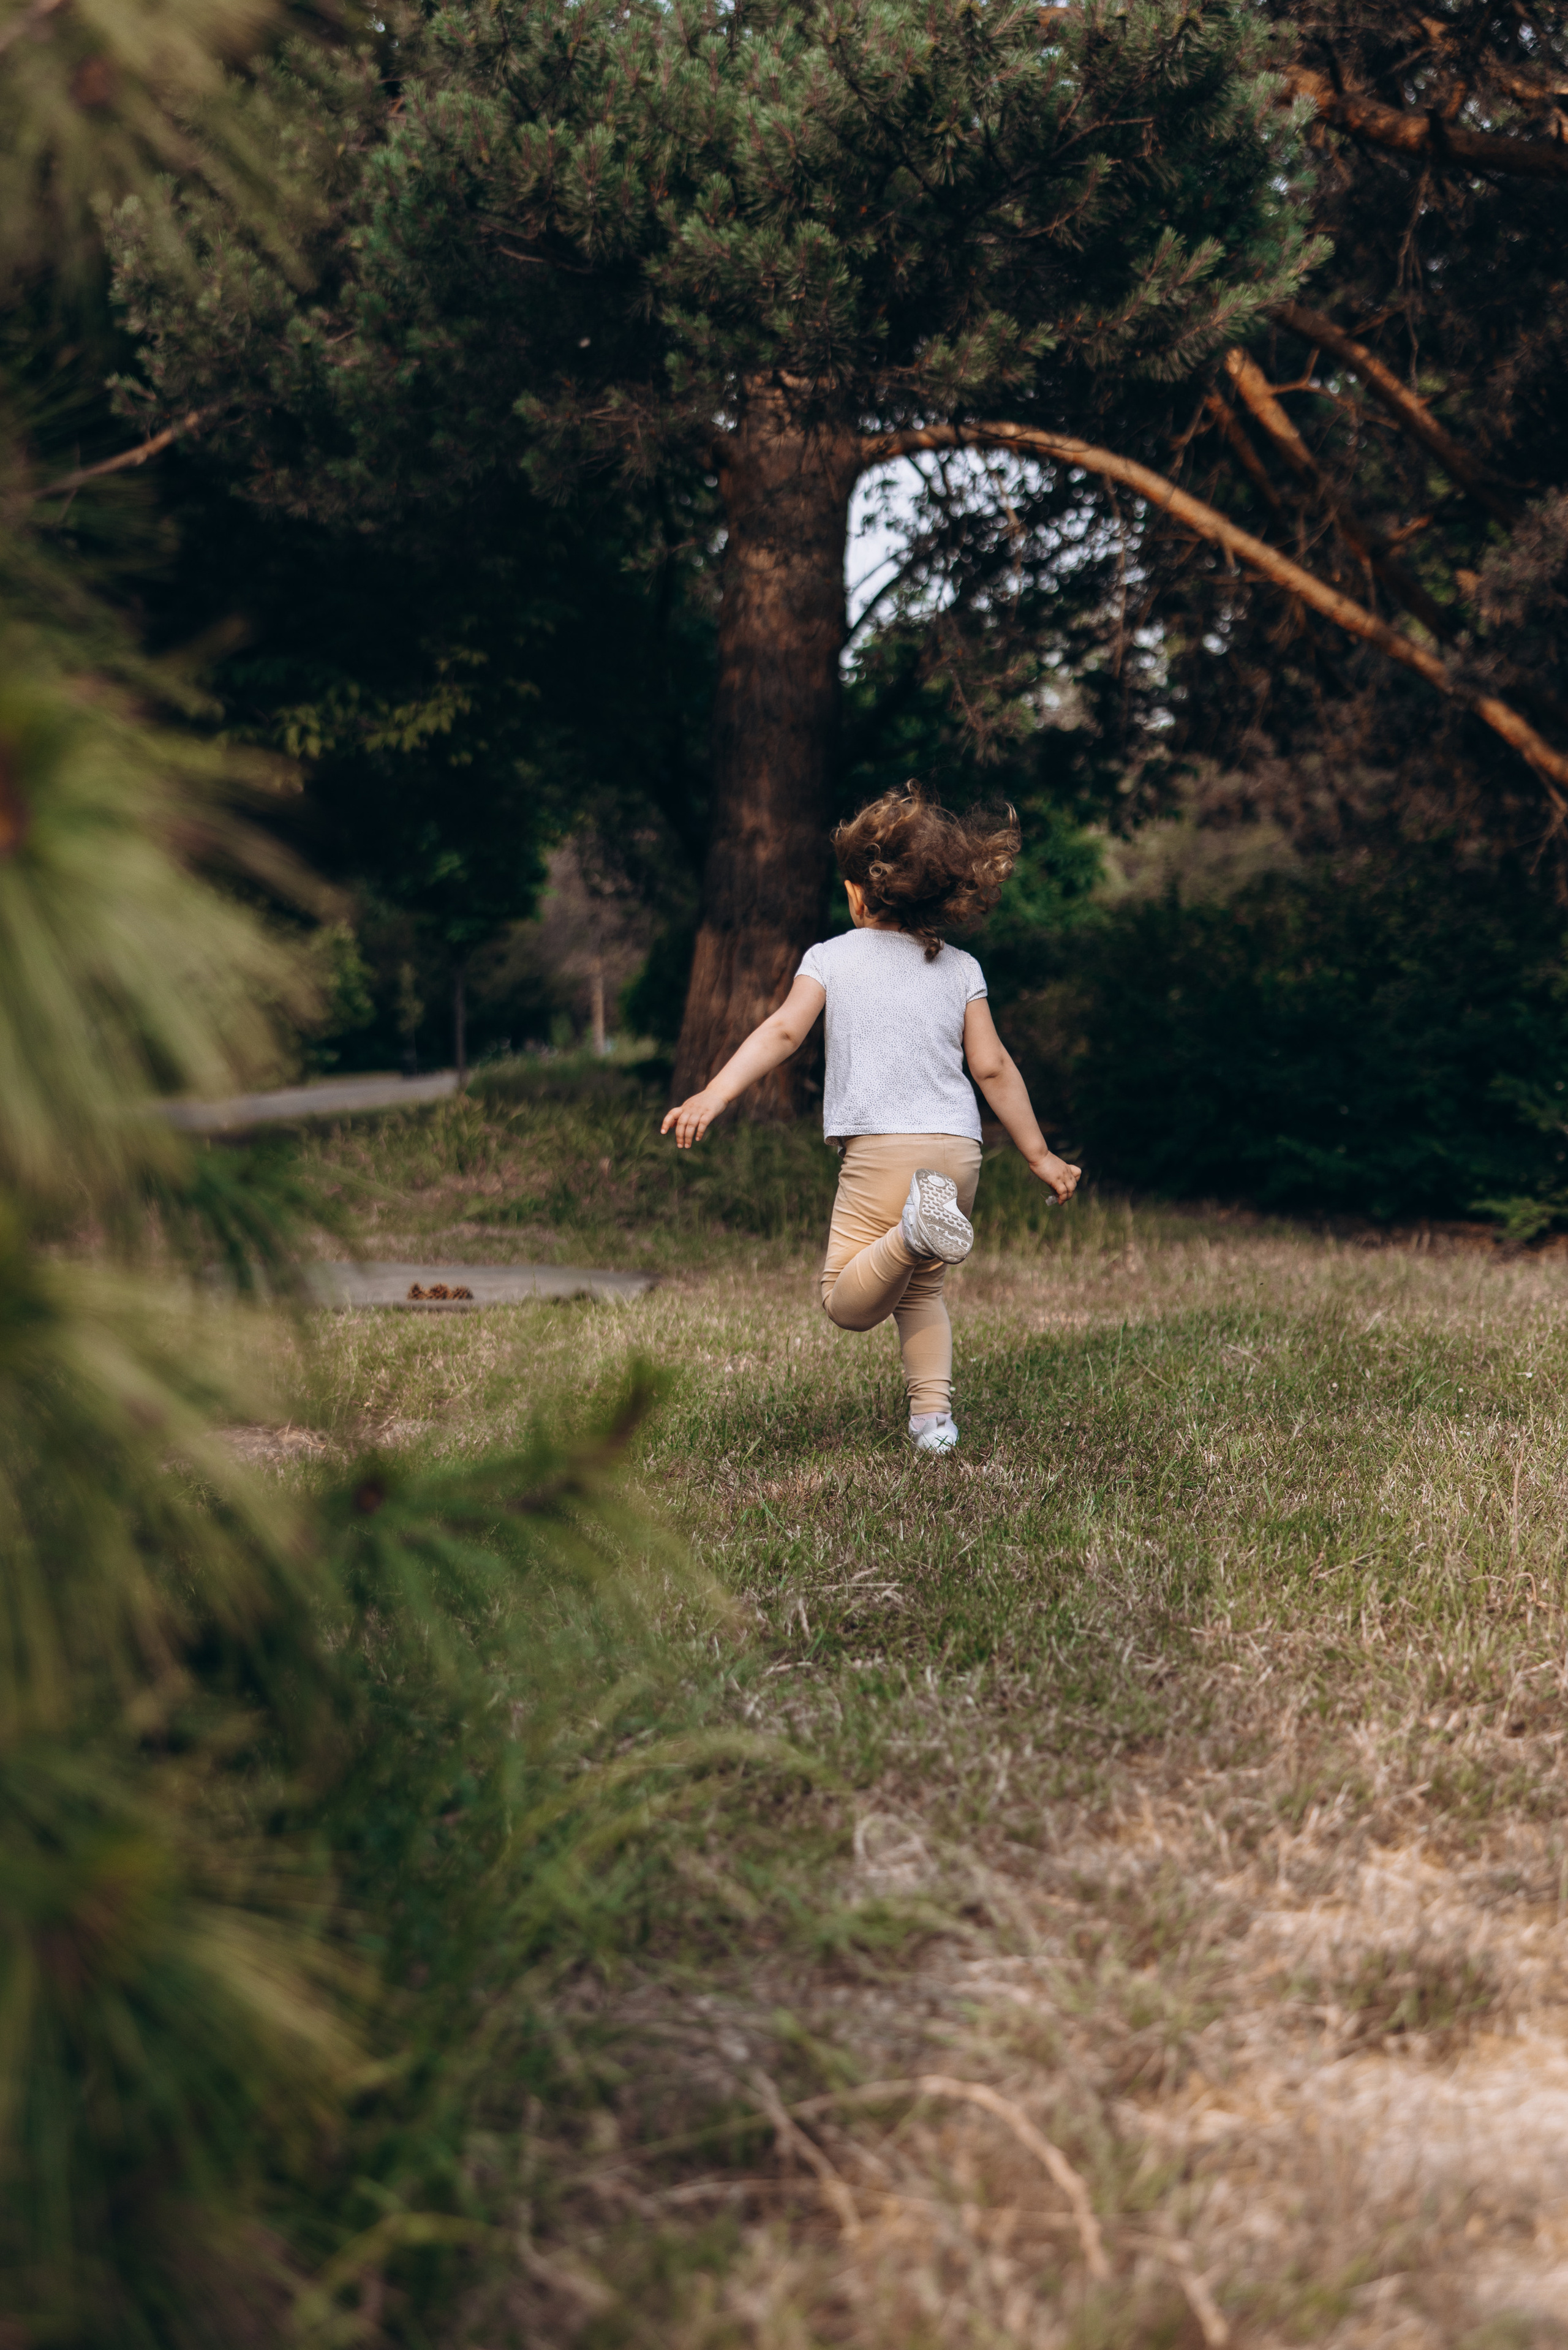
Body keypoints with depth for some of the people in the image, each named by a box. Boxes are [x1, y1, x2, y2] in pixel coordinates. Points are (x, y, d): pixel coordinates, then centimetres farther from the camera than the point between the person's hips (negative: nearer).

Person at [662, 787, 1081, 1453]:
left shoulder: (830, 956, 8)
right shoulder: (961, 969, 13)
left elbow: (783, 1031, -6)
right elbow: (992, 1067, 9)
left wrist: (712, 1097, -11)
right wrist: (1039, 1155, 16)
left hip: (882, 1147, -4)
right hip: (959, 1149, 4)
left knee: (848, 1303, -4)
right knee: (921, 1290, 22)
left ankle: (915, 1228, -33)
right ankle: (933, 1412, 5)